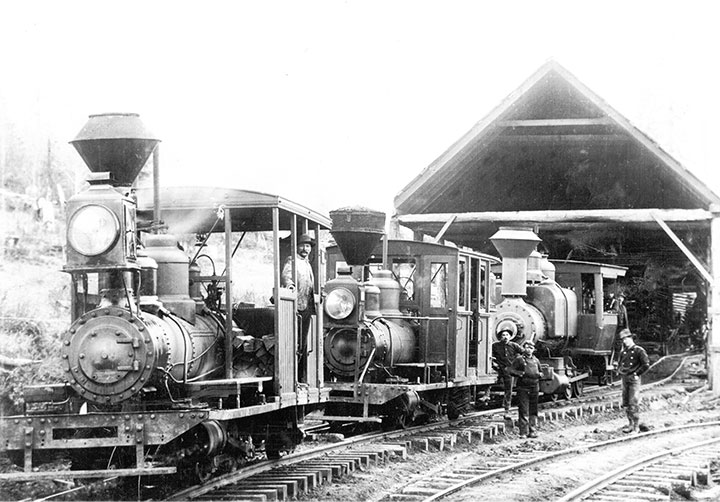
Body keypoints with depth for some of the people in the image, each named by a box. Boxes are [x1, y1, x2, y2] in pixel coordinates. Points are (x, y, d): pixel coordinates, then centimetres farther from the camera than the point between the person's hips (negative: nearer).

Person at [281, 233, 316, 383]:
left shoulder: (307, 264, 22)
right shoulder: (292, 261, -3)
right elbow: (285, 275, -23)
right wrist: (289, 284, -44)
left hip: (307, 308, 8)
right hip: (295, 308, -8)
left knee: (303, 344, 11)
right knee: (295, 343, -11)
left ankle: (301, 376, 17)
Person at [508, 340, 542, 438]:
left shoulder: (536, 360, 15)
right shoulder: (519, 359, 2)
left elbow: (540, 371, 26)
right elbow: (511, 370, 0)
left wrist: (539, 375, 3)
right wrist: (519, 373, -17)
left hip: (534, 388, 4)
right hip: (523, 388, -4)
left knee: (533, 411, 6)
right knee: (523, 411, -5)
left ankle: (533, 431, 11)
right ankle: (523, 432, -3)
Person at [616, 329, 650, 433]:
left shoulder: (639, 351, -7)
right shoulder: (623, 352, 14)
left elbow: (646, 365, -9)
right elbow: (619, 363, 29)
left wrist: (636, 373, -10)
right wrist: (620, 371, 10)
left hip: (634, 379, -7)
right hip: (624, 379, 7)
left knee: (633, 403, -10)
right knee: (625, 403, 8)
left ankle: (636, 426, -6)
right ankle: (630, 424, 18)